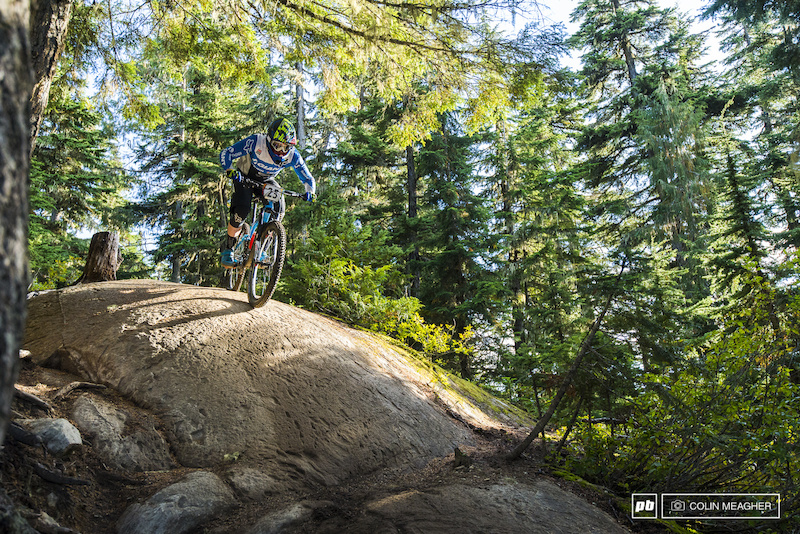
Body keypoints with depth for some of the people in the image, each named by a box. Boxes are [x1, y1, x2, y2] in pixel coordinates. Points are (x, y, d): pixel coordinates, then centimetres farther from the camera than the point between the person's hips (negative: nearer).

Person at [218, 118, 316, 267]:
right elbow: (226, 153, -28)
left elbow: (307, 178, -13)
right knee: (242, 211, -25)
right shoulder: (255, 142, -32)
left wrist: (310, 192, -34)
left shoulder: (292, 156, -23)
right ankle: (228, 248, -3)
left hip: (266, 183, 3)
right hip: (244, 178, -3)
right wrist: (230, 170, -47)